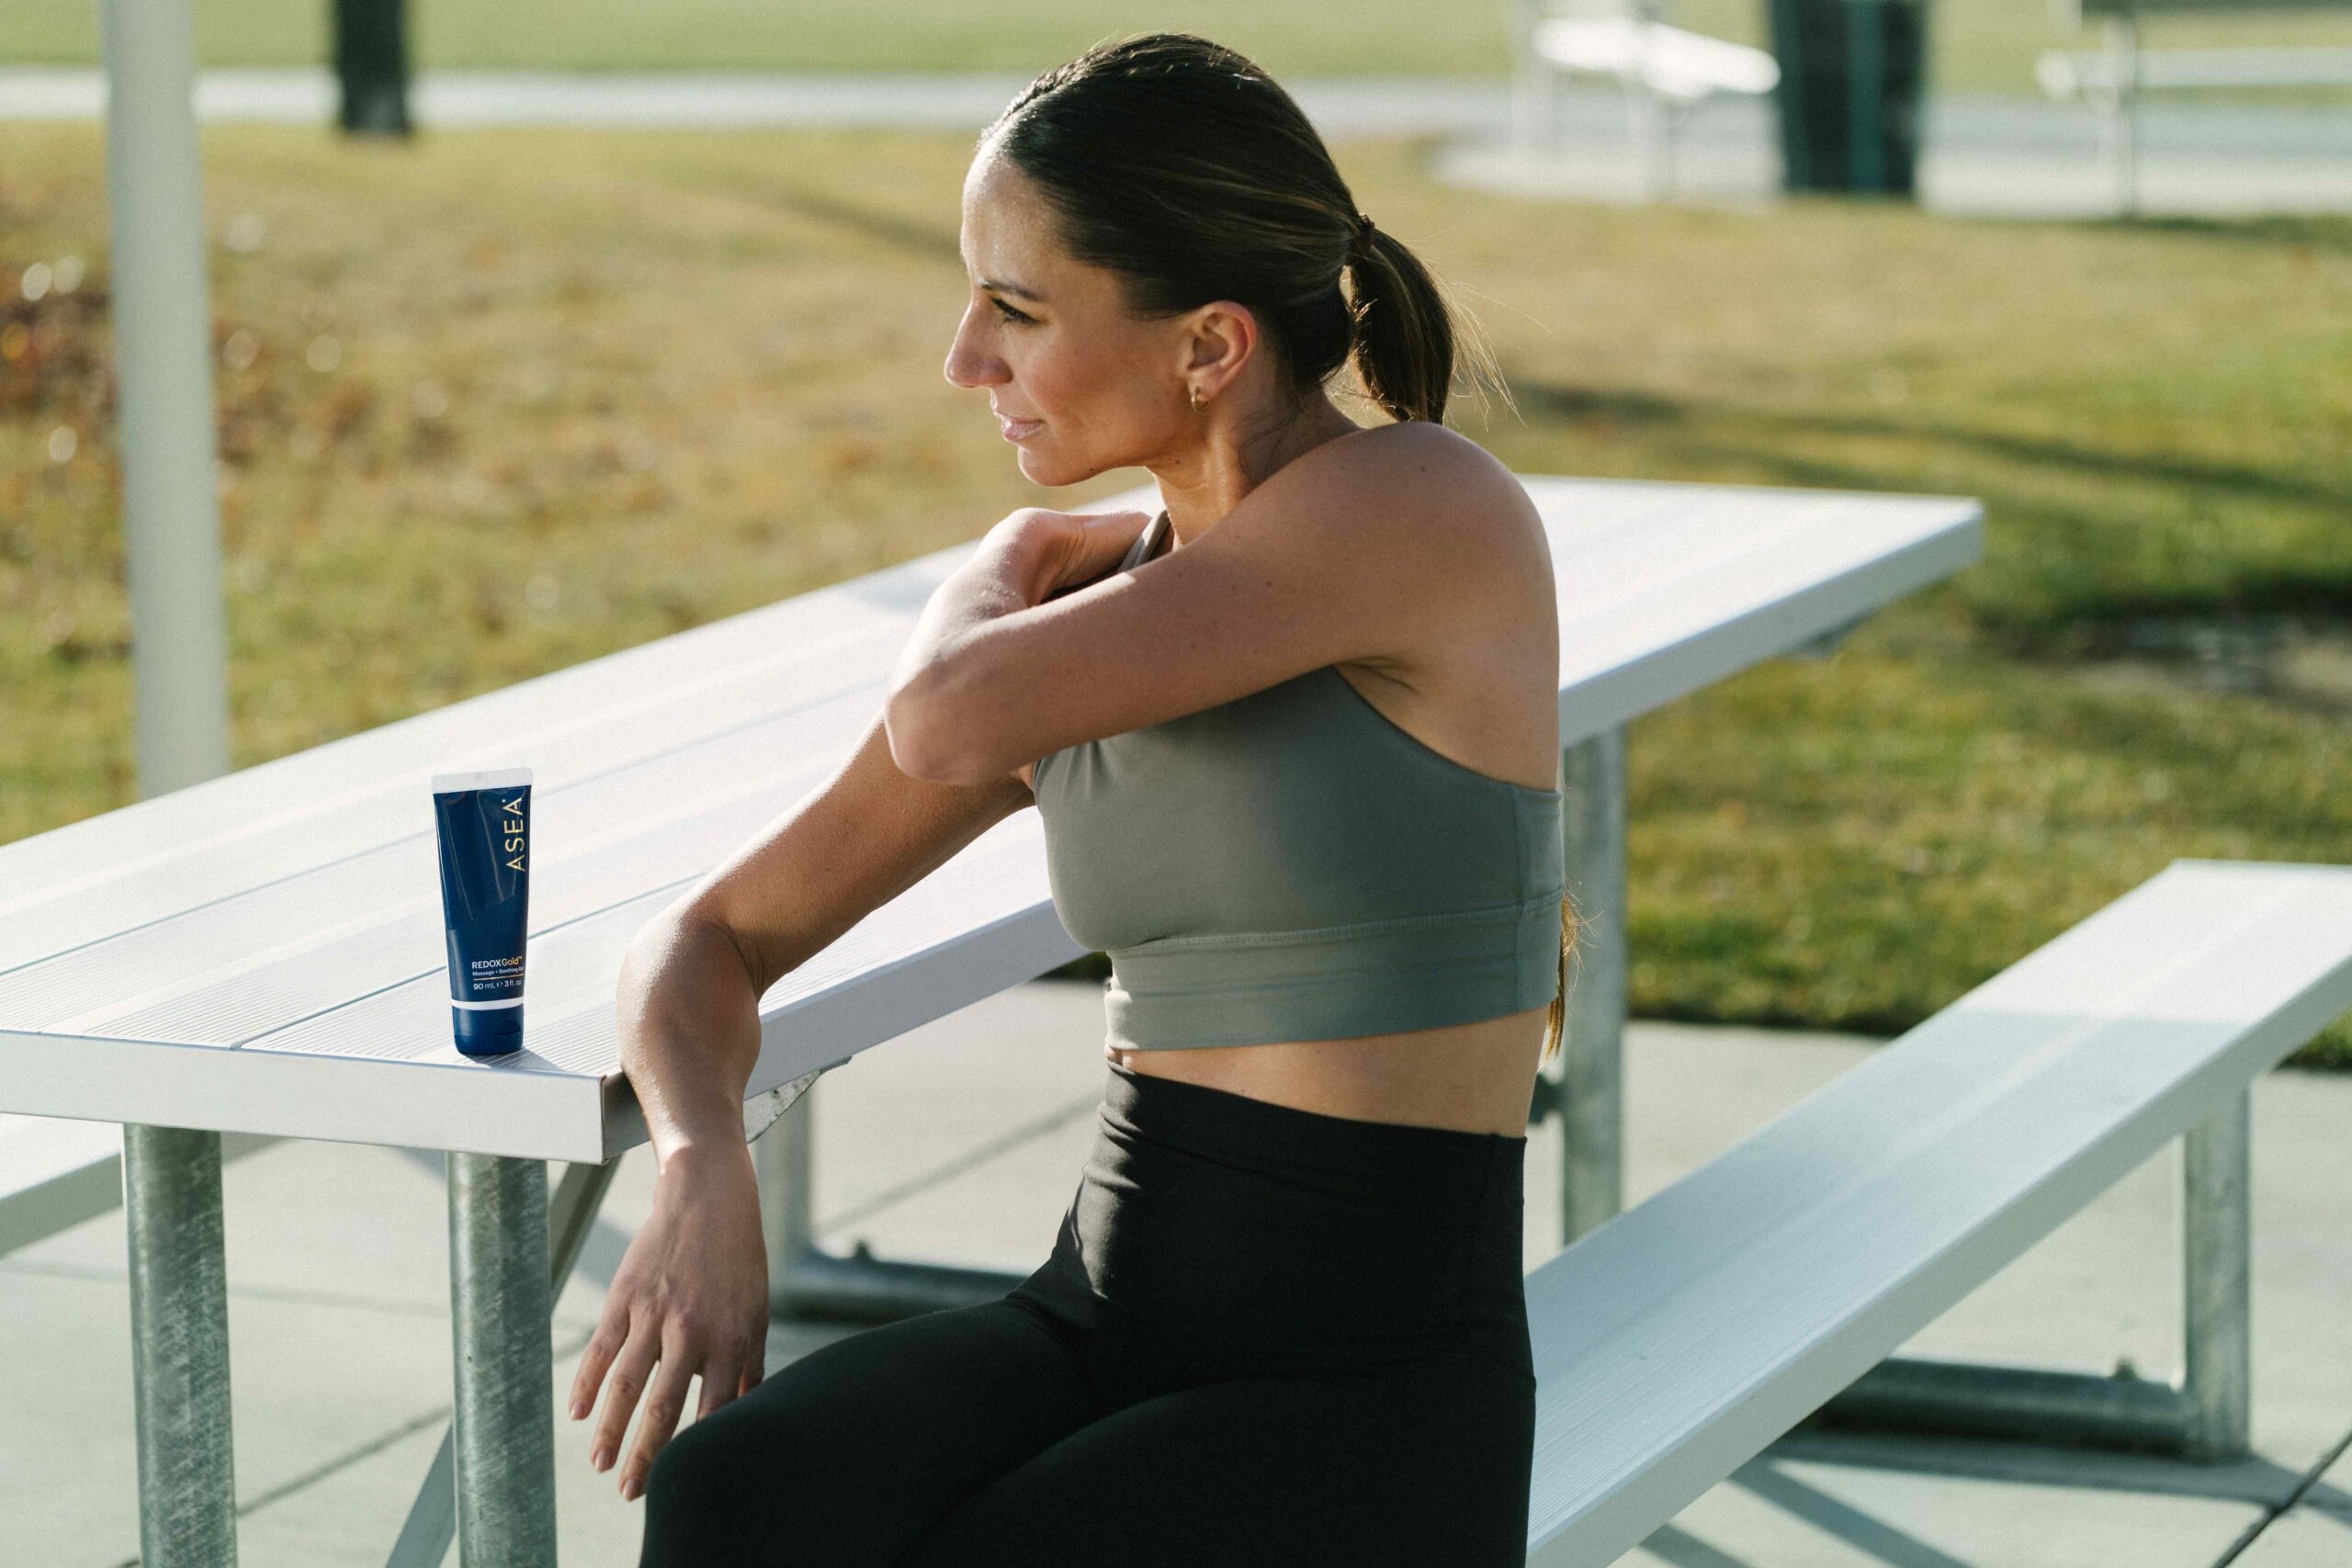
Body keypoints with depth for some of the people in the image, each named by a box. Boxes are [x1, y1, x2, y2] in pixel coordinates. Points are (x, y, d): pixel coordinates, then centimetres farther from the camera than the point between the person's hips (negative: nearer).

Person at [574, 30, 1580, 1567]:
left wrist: (1007, 569, 7)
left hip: (1365, 1422, -6)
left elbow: (951, 724, -18)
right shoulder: (1085, 630, 9)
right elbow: (709, 945, 12)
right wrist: (706, 1176, -10)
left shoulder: (1429, 508, -13)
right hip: (1101, 1332, 6)